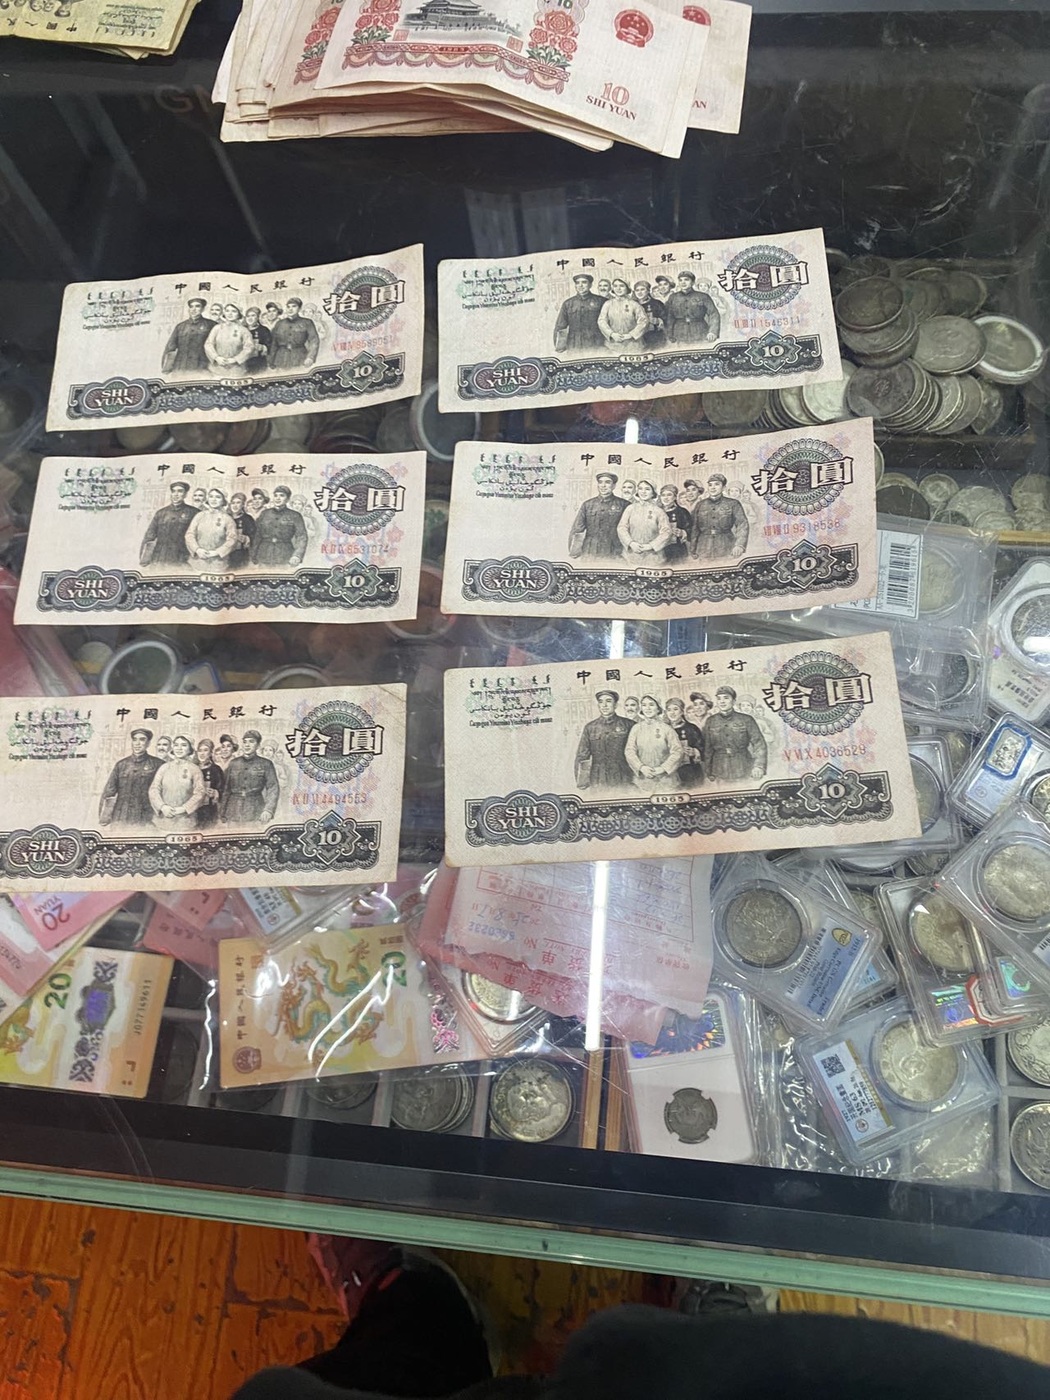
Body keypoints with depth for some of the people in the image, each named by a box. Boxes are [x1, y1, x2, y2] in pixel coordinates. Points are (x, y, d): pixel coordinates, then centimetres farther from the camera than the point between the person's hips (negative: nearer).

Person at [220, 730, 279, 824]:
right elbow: (226, 789, 14)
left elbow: (273, 789, -2)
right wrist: (222, 814, 11)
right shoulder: (233, 763, 12)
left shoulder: (265, 764, 4)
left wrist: (268, 810, -17)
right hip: (234, 812, 2)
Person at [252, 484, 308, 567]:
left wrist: (297, 555, -20)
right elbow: (256, 537, 14)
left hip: (285, 560, -2)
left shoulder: (294, 516, 6)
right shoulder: (264, 514, 13)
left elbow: (302, 537, -4)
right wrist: (253, 558, 9)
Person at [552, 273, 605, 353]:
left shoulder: (599, 301, 9)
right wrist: (559, 347, 4)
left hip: (595, 348, -1)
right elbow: (559, 327, 12)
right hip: (573, 349, 1)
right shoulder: (568, 303, 12)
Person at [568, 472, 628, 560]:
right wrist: (574, 553, 3)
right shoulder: (588, 504, 10)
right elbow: (576, 530, 10)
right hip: (589, 556, 2)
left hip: (612, 556, -1)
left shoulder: (623, 504, 5)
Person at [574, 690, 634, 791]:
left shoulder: (627, 725, 5)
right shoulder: (590, 727, 8)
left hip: (623, 783, -1)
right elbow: (581, 756, 9)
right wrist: (581, 784, 2)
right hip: (598, 784, 1)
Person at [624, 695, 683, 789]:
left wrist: (662, 768, -11)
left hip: (664, 777, -1)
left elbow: (678, 751, -3)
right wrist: (641, 767, -12)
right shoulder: (636, 728, 6)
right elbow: (629, 751, 1)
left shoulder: (666, 728, 1)